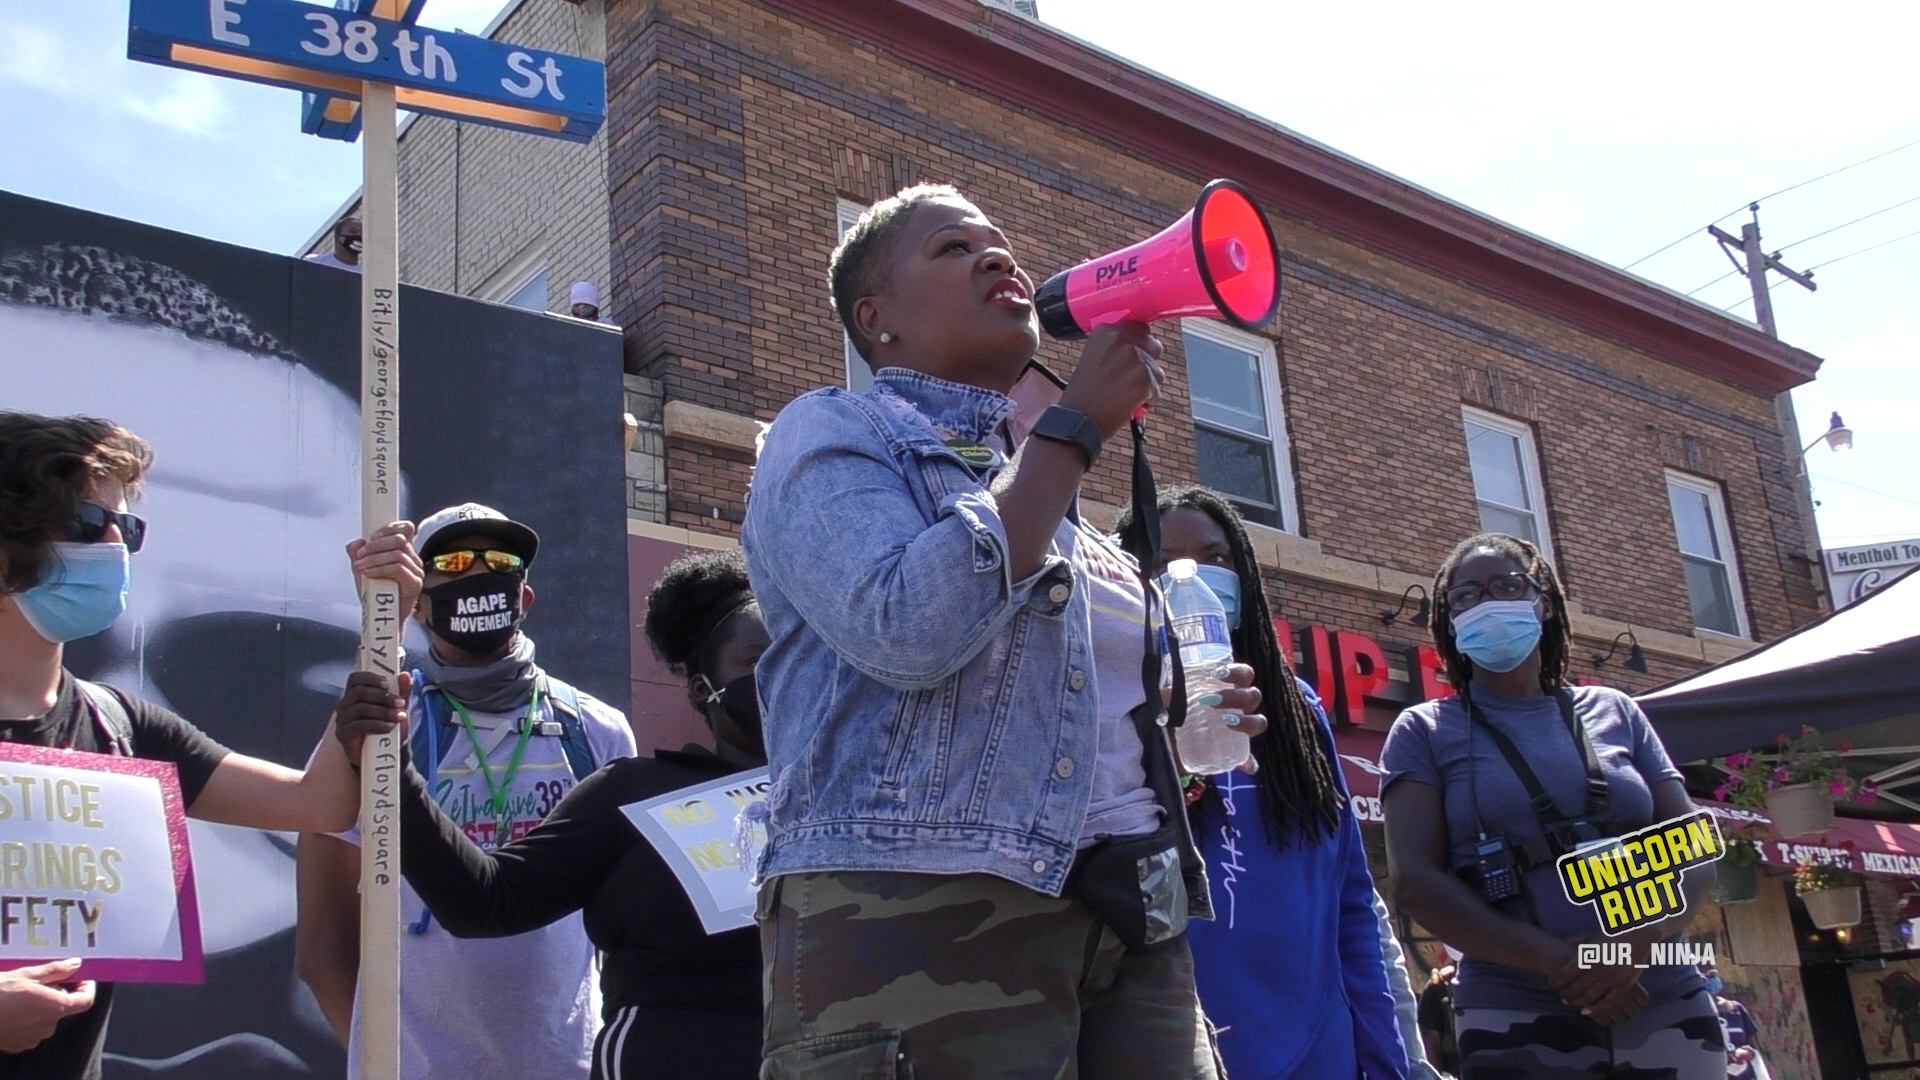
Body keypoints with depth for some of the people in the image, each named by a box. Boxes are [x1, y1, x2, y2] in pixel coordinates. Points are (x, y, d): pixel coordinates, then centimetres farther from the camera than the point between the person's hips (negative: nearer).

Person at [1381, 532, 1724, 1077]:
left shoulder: (1615, 713, 10)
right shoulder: (1425, 732, 3)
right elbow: (1415, 880, -7)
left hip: (1668, 1010, 2)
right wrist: (1555, 960, -18)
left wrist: (1637, 942, -15)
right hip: (1517, 1022, -2)